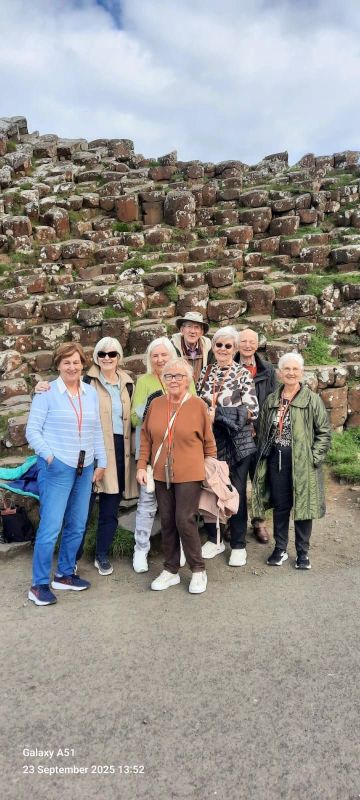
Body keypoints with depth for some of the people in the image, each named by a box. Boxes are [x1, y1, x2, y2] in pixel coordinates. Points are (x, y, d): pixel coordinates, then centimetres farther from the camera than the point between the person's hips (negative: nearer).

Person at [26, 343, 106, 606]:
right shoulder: (47, 392, -6)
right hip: (57, 468, -5)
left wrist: (102, 461, 11)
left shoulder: (91, 392, 9)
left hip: (85, 468, 6)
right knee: (51, 526, -5)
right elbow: (33, 429, -6)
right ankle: (39, 584, 9)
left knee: (77, 525, 12)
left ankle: (65, 574, 28)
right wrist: (49, 455, -16)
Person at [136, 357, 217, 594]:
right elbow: (146, 437, 9)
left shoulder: (198, 405, -6)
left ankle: (199, 571, 16)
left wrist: (211, 470, 2)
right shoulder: (156, 404, 3)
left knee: (185, 520, -5)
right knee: (167, 521, 11)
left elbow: (209, 442, 0)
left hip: (189, 474, -4)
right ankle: (171, 570, 26)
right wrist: (142, 466, 3)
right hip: (161, 474, 4)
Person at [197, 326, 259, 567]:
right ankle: (214, 539, 28)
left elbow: (253, 411, -11)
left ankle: (238, 545, 20)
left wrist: (218, 413, -15)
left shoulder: (243, 374, -4)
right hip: (209, 441, 4)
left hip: (236, 442, -3)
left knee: (237, 493, 5)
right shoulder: (206, 372, 9)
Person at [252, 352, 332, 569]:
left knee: (303, 505, 6)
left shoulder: (312, 400, -5)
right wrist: (263, 457, 9)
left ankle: (303, 552, 22)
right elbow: (263, 431, 15)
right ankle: (280, 549, 26)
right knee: (280, 506, 11)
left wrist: (315, 457, -11)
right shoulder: (271, 400, 9)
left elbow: (325, 432, -5)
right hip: (276, 461, 4)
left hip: (302, 462, -3)